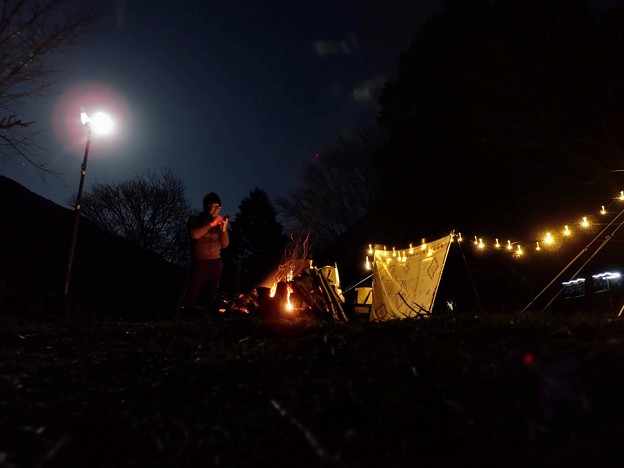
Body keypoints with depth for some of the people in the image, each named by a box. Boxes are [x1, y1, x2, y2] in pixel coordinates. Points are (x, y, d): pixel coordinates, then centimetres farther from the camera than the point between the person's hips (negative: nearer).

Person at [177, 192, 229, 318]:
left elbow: (224, 244, 5)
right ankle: (182, 319, 2)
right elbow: (194, 234, -18)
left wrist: (224, 229, -9)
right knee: (191, 292, -9)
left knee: (210, 294, 6)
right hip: (200, 262, -3)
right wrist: (211, 224, -19)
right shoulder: (195, 220, 3)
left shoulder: (219, 223, 11)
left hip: (216, 263, 4)